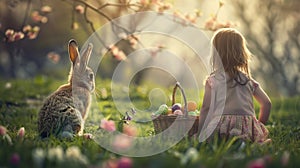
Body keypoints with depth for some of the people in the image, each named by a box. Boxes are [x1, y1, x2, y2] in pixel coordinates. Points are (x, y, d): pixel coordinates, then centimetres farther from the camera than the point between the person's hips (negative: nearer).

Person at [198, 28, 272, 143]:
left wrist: (201, 134, 8)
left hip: (222, 129, -3)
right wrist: (259, 128, 26)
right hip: (248, 128, 3)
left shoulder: (212, 81, 4)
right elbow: (266, 103, 14)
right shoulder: (248, 80, 15)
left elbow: (206, 109, 1)